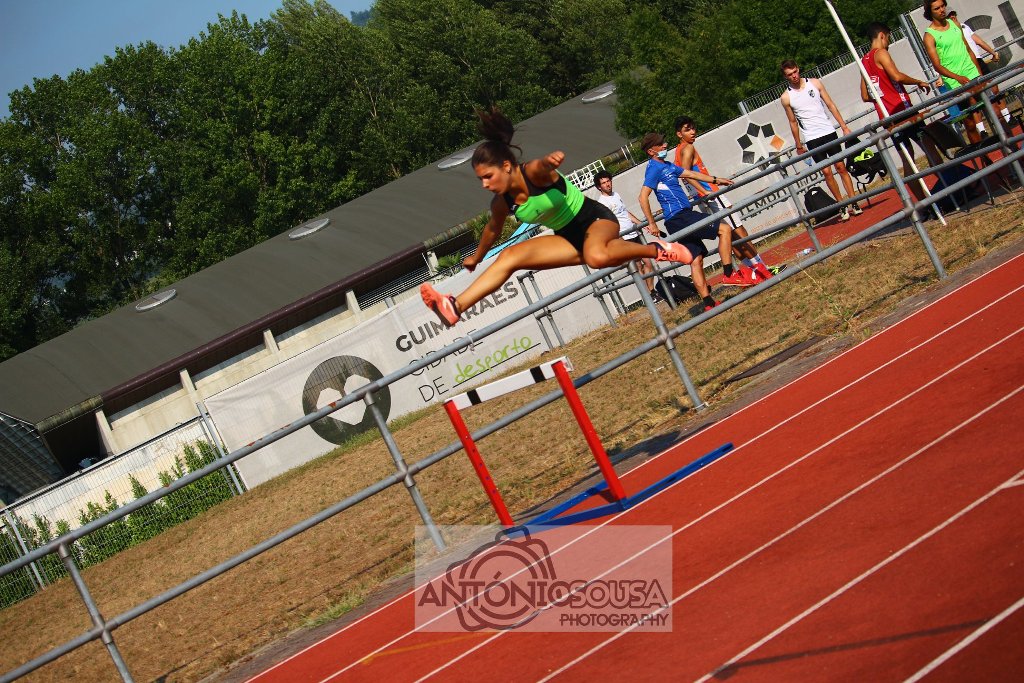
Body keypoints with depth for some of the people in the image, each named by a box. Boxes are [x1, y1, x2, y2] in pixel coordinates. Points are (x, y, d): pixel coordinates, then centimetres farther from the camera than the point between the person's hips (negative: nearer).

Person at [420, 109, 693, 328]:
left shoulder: (533, 172, -25)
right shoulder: (502, 204, -5)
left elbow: (544, 165, -51)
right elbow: (493, 230, 18)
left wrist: (550, 159, -76)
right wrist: (477, 258, 32)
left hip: (596, 219, -7)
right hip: (569, 237, 7)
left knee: (597, 257, -40)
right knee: (510, 256, -7)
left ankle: (655, 249, -17)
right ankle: (456, 306, -13)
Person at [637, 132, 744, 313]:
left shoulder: (666, 165, 20)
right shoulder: (654, 168, -9)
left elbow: (690, 174, 31)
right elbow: (643, 198, -17)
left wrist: (715, 180, 36)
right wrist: (652, 224, -14)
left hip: (681, 218, 9)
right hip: (679, 216, -9)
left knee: (696, 258, 6)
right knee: (724, 230, -8)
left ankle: (708, 303, 5)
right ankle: (729, 275, -8)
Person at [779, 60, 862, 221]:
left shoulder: (814, 83, 2)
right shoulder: (786, 98, -2)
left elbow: (831, 106, 5)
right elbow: (793, 122, 6)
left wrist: (844, 127, 2)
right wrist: (799, 146, 9)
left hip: (829, 132, 1)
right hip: (812, 139, -1)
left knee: (841, 167, 1)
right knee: (827, 172, -4)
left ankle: (854, 204, 5)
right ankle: (843, 206, 6)